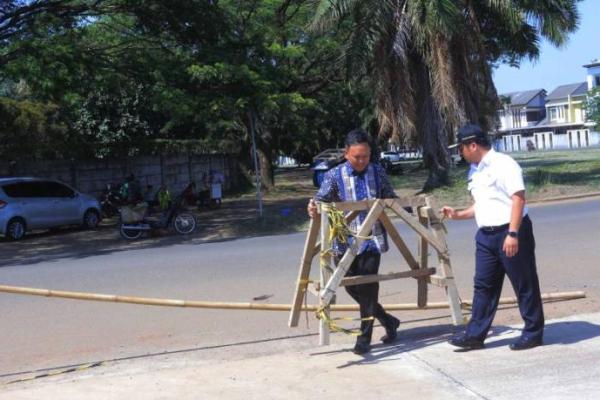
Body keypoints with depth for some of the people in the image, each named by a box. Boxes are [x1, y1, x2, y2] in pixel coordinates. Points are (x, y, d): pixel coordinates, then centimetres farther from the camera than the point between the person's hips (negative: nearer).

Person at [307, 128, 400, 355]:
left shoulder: (378, 172, 6)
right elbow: (322, 198, -10)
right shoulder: (334, 175, 1)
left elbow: (390, 199, 14)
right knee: (352, 287, 7)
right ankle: (387, 320, 29)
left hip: (371, 239, -1)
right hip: (345, 242, 1)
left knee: (367, 287, -7)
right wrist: (313, 207, -31)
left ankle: (364, 338, 5)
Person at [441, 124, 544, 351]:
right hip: (486, 235, 8)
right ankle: (475, 335, 14)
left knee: (524, 284, 4)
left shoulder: (503, 164, -12)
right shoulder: (474, 171, 14)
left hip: (510, 233, -8)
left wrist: (513, 234, -24)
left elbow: (518, 199, -19)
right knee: (483, 285, 9)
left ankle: (533, 333, 15)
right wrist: (458, 215, 11)